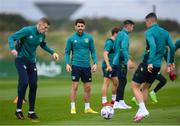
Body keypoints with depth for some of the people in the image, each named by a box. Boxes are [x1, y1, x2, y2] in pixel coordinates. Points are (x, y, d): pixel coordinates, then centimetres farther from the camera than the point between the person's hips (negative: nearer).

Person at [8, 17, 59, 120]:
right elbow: (11, 38, -18)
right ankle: (19, 110, -7)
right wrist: (13, 48, -36)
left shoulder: (42, 35, 3)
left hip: (32, 61, 6)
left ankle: (31, 112, 11)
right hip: (21, 60, -6)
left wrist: (52, 52, 14)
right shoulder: (27, 30, -17)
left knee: (34, 85, 1)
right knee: (24, 82, -18)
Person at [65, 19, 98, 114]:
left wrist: (95, 63, -2)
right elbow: (67, 52, 3)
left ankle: (87, 108, 16)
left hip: (86, 66, 3)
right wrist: (67, 64, -9)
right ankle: (73, 108, -2)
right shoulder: (71, 38, 0)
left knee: (88, 87, 6)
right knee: (74, 86, -7)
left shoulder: (89, 38, 5)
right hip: (76, 65, -3)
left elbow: (93, 51, 8)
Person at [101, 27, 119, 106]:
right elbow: (105, 54, -21)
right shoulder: (109, 42, -14)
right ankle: (104, 102, -6)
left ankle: (114, 100, 24)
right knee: (106, 83, -7)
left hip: (112, 66, 10)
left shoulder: (114, 42, 16)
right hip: (108, 66, -10)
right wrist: (108, 65, -28)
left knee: (116, 82, 13)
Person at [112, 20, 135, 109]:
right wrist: (128, 60, -23)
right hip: (121, 62, -10)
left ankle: (121, 102, 17)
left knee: (123, 81, 13)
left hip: (117, 61, 10)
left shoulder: (119, 34, 16)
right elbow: (124, 49, -23)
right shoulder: (125, 35, -12)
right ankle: (117, 103, -9)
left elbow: (115, 48, 22)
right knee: (122, 82, -7)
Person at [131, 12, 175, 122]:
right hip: (158, 66, 7)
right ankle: (141, 111, 17)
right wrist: (171, 61, 19)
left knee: (135, 86, 0)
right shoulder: (165, 32, 11)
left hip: (148, 64, -7)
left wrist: (150, 63, -30)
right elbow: (172, 47, 7)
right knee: (145, 87, 19)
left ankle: (143, 110, -13)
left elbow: (153, 46, -24)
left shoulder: (149, 32, -10)